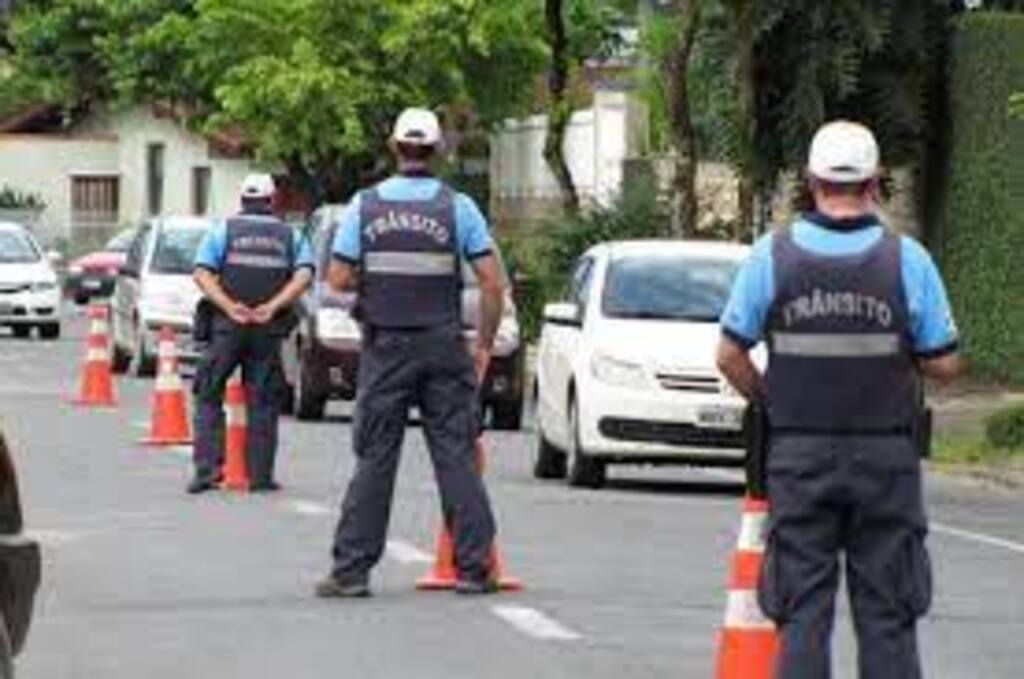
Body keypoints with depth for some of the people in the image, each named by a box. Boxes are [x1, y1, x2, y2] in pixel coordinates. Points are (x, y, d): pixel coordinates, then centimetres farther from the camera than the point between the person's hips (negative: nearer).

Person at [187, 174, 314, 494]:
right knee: (262, 402, 6)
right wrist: (272, 308, -10)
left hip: (228, 326, -1)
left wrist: (229, 307, -13)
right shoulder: (290, 236, 11)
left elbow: (202, 274, -6)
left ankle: (207, 467, -5)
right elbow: (304, 275, -5)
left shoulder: (222, 231, 7)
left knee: (209, 396, 7)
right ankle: (260, 475, 3)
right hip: (269, 331, 1)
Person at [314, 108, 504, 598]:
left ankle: (351, 569, 2)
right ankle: (473, 568, 2)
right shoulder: (458, 207, -2)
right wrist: (484, 343, 6)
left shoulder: (365, 206, 0)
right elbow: (493, 283, -4)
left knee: (374, 458, 3)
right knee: (456, 456, 3)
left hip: (385, 348, 0)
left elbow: (338, 279, -2)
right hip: (443, 346, 0)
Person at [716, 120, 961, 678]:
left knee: (802, 615, 5)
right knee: (886, 614, 5)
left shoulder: (772, 256, -4)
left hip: (797, 458, 1)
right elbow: (943, 365, -2)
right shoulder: (907, 260, -7)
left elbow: (731, 356, -2)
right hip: (886, 458, -1)